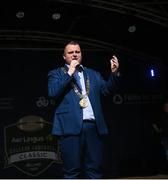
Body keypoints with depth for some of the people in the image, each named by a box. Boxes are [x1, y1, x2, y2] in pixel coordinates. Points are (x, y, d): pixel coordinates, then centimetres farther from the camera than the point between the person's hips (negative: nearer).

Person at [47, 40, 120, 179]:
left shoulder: (93, 74, 22)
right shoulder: (56, 73, 11)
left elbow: (107, 90, 12)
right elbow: (53, 93, -6)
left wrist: (114, 73, -4)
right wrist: (69, 73, -7)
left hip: (94, 126, 4)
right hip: (71, 127, -3)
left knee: (95, 171, 5)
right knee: (72, 172, -1)